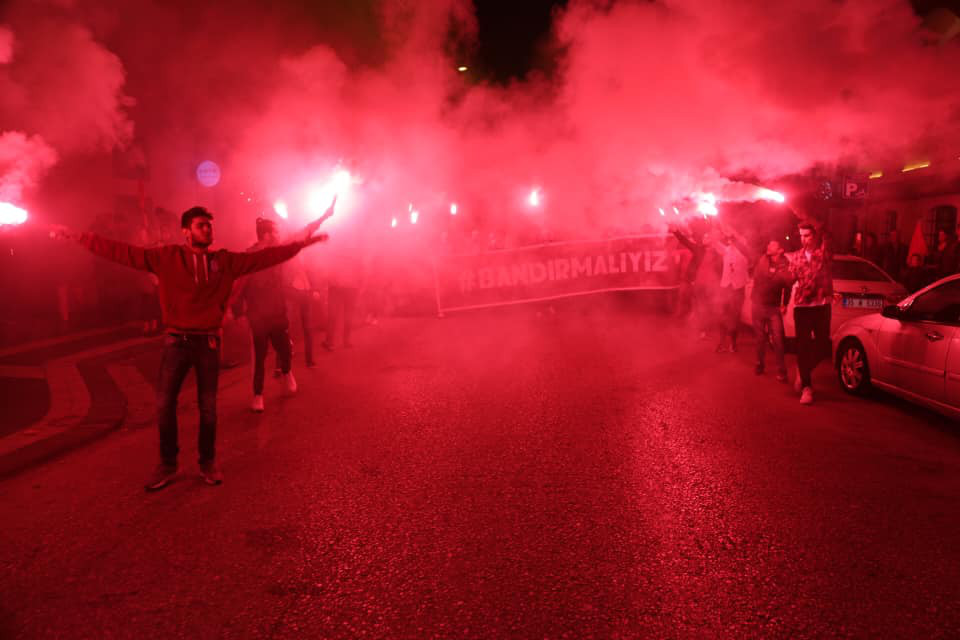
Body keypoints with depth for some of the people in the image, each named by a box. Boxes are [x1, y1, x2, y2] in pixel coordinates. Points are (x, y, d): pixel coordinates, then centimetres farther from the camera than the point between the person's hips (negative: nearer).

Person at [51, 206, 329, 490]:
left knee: (208, 405, 8)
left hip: (209, 341, 1)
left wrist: (299, 243, -7)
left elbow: (264, 257, -1)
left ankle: (208, 462, 23)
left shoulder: (225, 261, 3)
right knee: (164, 404, 2)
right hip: (177, 341, 0)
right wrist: (79, 237, -8)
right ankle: (167, 464, 19)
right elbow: (121, 252, -3)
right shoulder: (167, 257, 0)